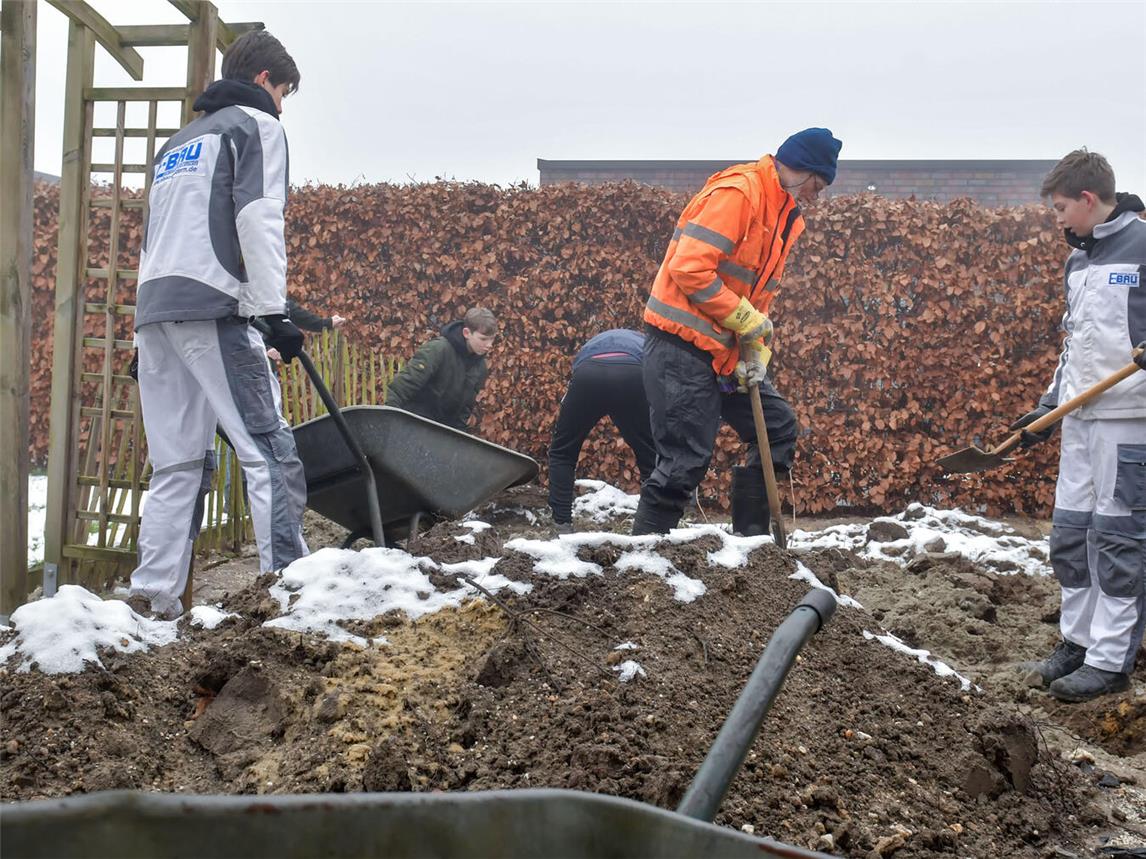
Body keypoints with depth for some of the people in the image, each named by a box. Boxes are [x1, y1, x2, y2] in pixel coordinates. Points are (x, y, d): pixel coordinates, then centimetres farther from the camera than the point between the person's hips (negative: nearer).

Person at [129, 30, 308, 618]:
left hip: (153, 306, 8)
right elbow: (258, 219, -8)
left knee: (177, 462, 6)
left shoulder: (178, 142, 31)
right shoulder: (257, 125, 7)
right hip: (210, 307, -8)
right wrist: (274, 310, -13)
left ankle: (153, 595, 0)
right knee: (269, 449, -10)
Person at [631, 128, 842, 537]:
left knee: (778, 427, 10)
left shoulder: (786, 217, 15)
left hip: (726, 349, 10)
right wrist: (749, 321, -17)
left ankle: (750, 537, 17)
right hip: (682, 346, -10)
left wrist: (757, 351, 3)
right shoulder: (738, 191, -15)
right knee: (686, 461, -10)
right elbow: (690, 268, -23)